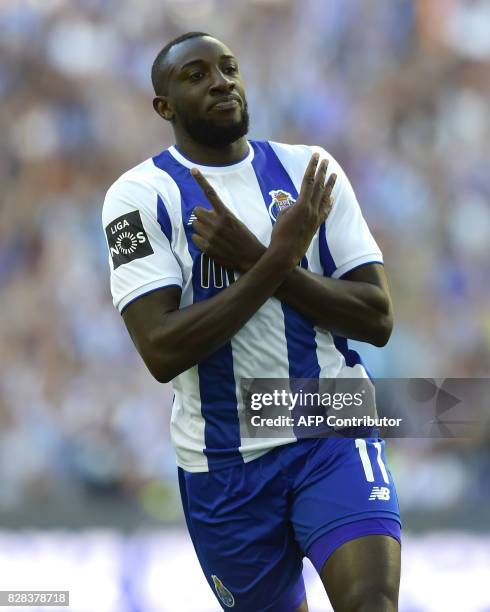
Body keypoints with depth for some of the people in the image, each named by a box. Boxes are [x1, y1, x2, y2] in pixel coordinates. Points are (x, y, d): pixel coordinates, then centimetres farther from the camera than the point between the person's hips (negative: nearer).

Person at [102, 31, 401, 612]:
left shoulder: (309, 171, 2)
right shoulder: (140, 194, -5)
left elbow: (377, 319, -3)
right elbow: (162, 352, -17)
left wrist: (256, 260, -15)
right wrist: (278, 261, -20)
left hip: (334, 435, 1)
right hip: (226, 461, 0)